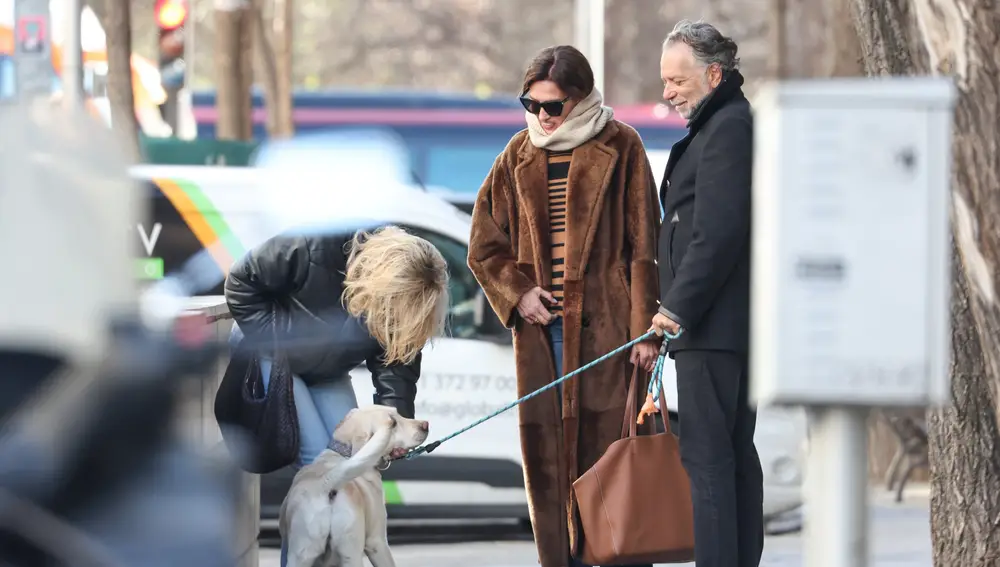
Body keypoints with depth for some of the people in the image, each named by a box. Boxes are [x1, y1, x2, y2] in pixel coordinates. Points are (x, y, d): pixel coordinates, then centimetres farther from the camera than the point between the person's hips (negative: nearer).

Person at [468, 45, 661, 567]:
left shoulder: (619, 148, 0)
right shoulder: (519, 156, 11)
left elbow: (643, 244, -2)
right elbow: (484, 244, 16)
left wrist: (645, 328, -7)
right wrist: (518, 292, -2)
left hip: (603, 324, -4)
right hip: (540, 325, 4)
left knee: (604, 444, -6)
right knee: (545, 453, 1)